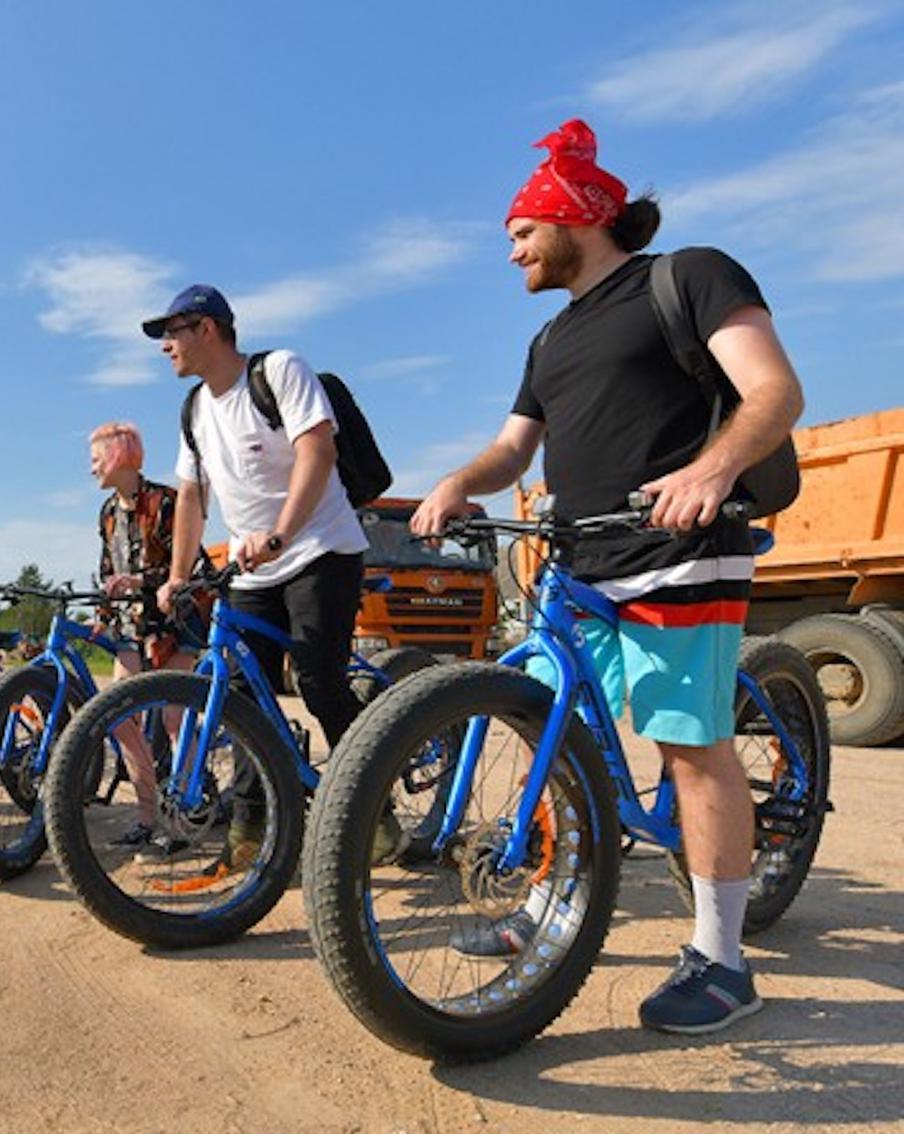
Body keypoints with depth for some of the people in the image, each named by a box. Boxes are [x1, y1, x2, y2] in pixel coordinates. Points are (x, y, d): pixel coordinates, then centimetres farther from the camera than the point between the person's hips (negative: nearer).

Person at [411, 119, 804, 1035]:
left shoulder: (691, 275, 1)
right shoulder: (551, 342, 23)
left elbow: (776, 390, -11)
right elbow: (514, 448, 18)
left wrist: (712, 466, -30)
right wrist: (458, 484, -5)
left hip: (679, 563, -8)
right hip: (580, 572, 8)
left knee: (694, 748, -4)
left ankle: (719, 960, 10)